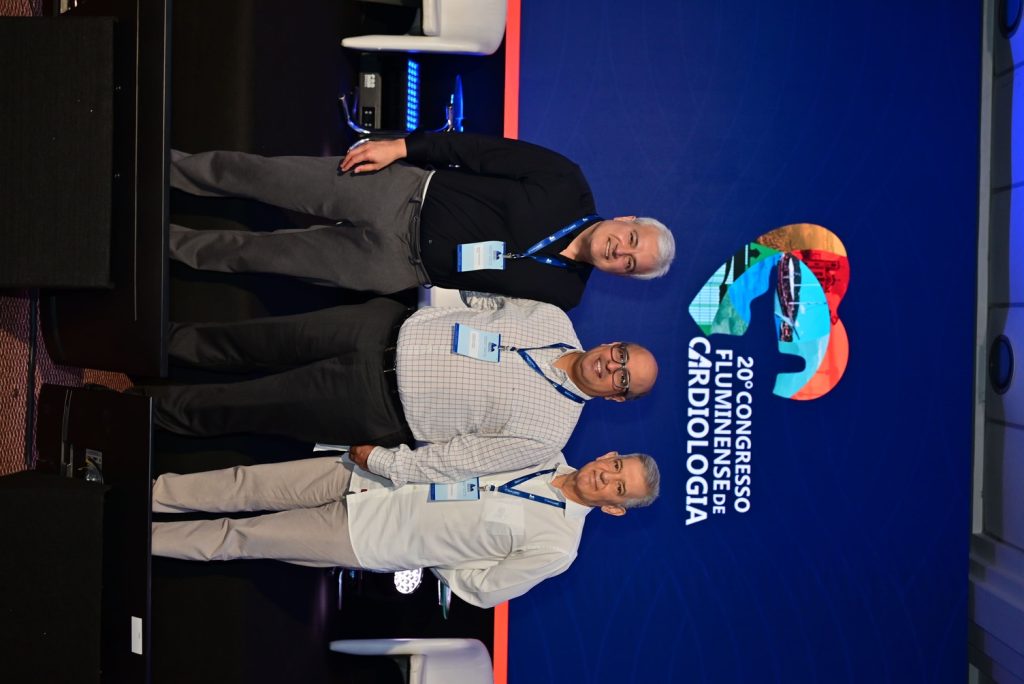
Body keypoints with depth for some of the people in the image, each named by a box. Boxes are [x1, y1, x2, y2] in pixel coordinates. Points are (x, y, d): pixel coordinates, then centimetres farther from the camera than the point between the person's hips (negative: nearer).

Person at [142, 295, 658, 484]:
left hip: (378, 409, -4)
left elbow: (454, 461, -15)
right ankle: (165, 339, 29)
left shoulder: (545, 432, -17)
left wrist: (377, 459, -12)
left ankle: (145, 407, 22)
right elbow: (486, 306, 11)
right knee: (265, 341, 5)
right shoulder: (553, 320, -3)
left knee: (244, 407, 1)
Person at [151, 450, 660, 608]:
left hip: (366, 541, -4)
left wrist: (426, 552, -2)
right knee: (243, 485, 0)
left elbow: (484, 590, -11)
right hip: (365, 477, 5)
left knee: (236, 538, -2)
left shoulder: (556, 545, -16)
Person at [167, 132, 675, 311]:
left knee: (264, 253, 1)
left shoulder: (560, 293, -9)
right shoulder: (567, 185, -10)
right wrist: (400, 147, -10)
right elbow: (484, 152, -7)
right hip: (405, 192, 0)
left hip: (402, 267, 0)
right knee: (262, 176, -3)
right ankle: (166, 168, 20)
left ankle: (166, 242, 22)